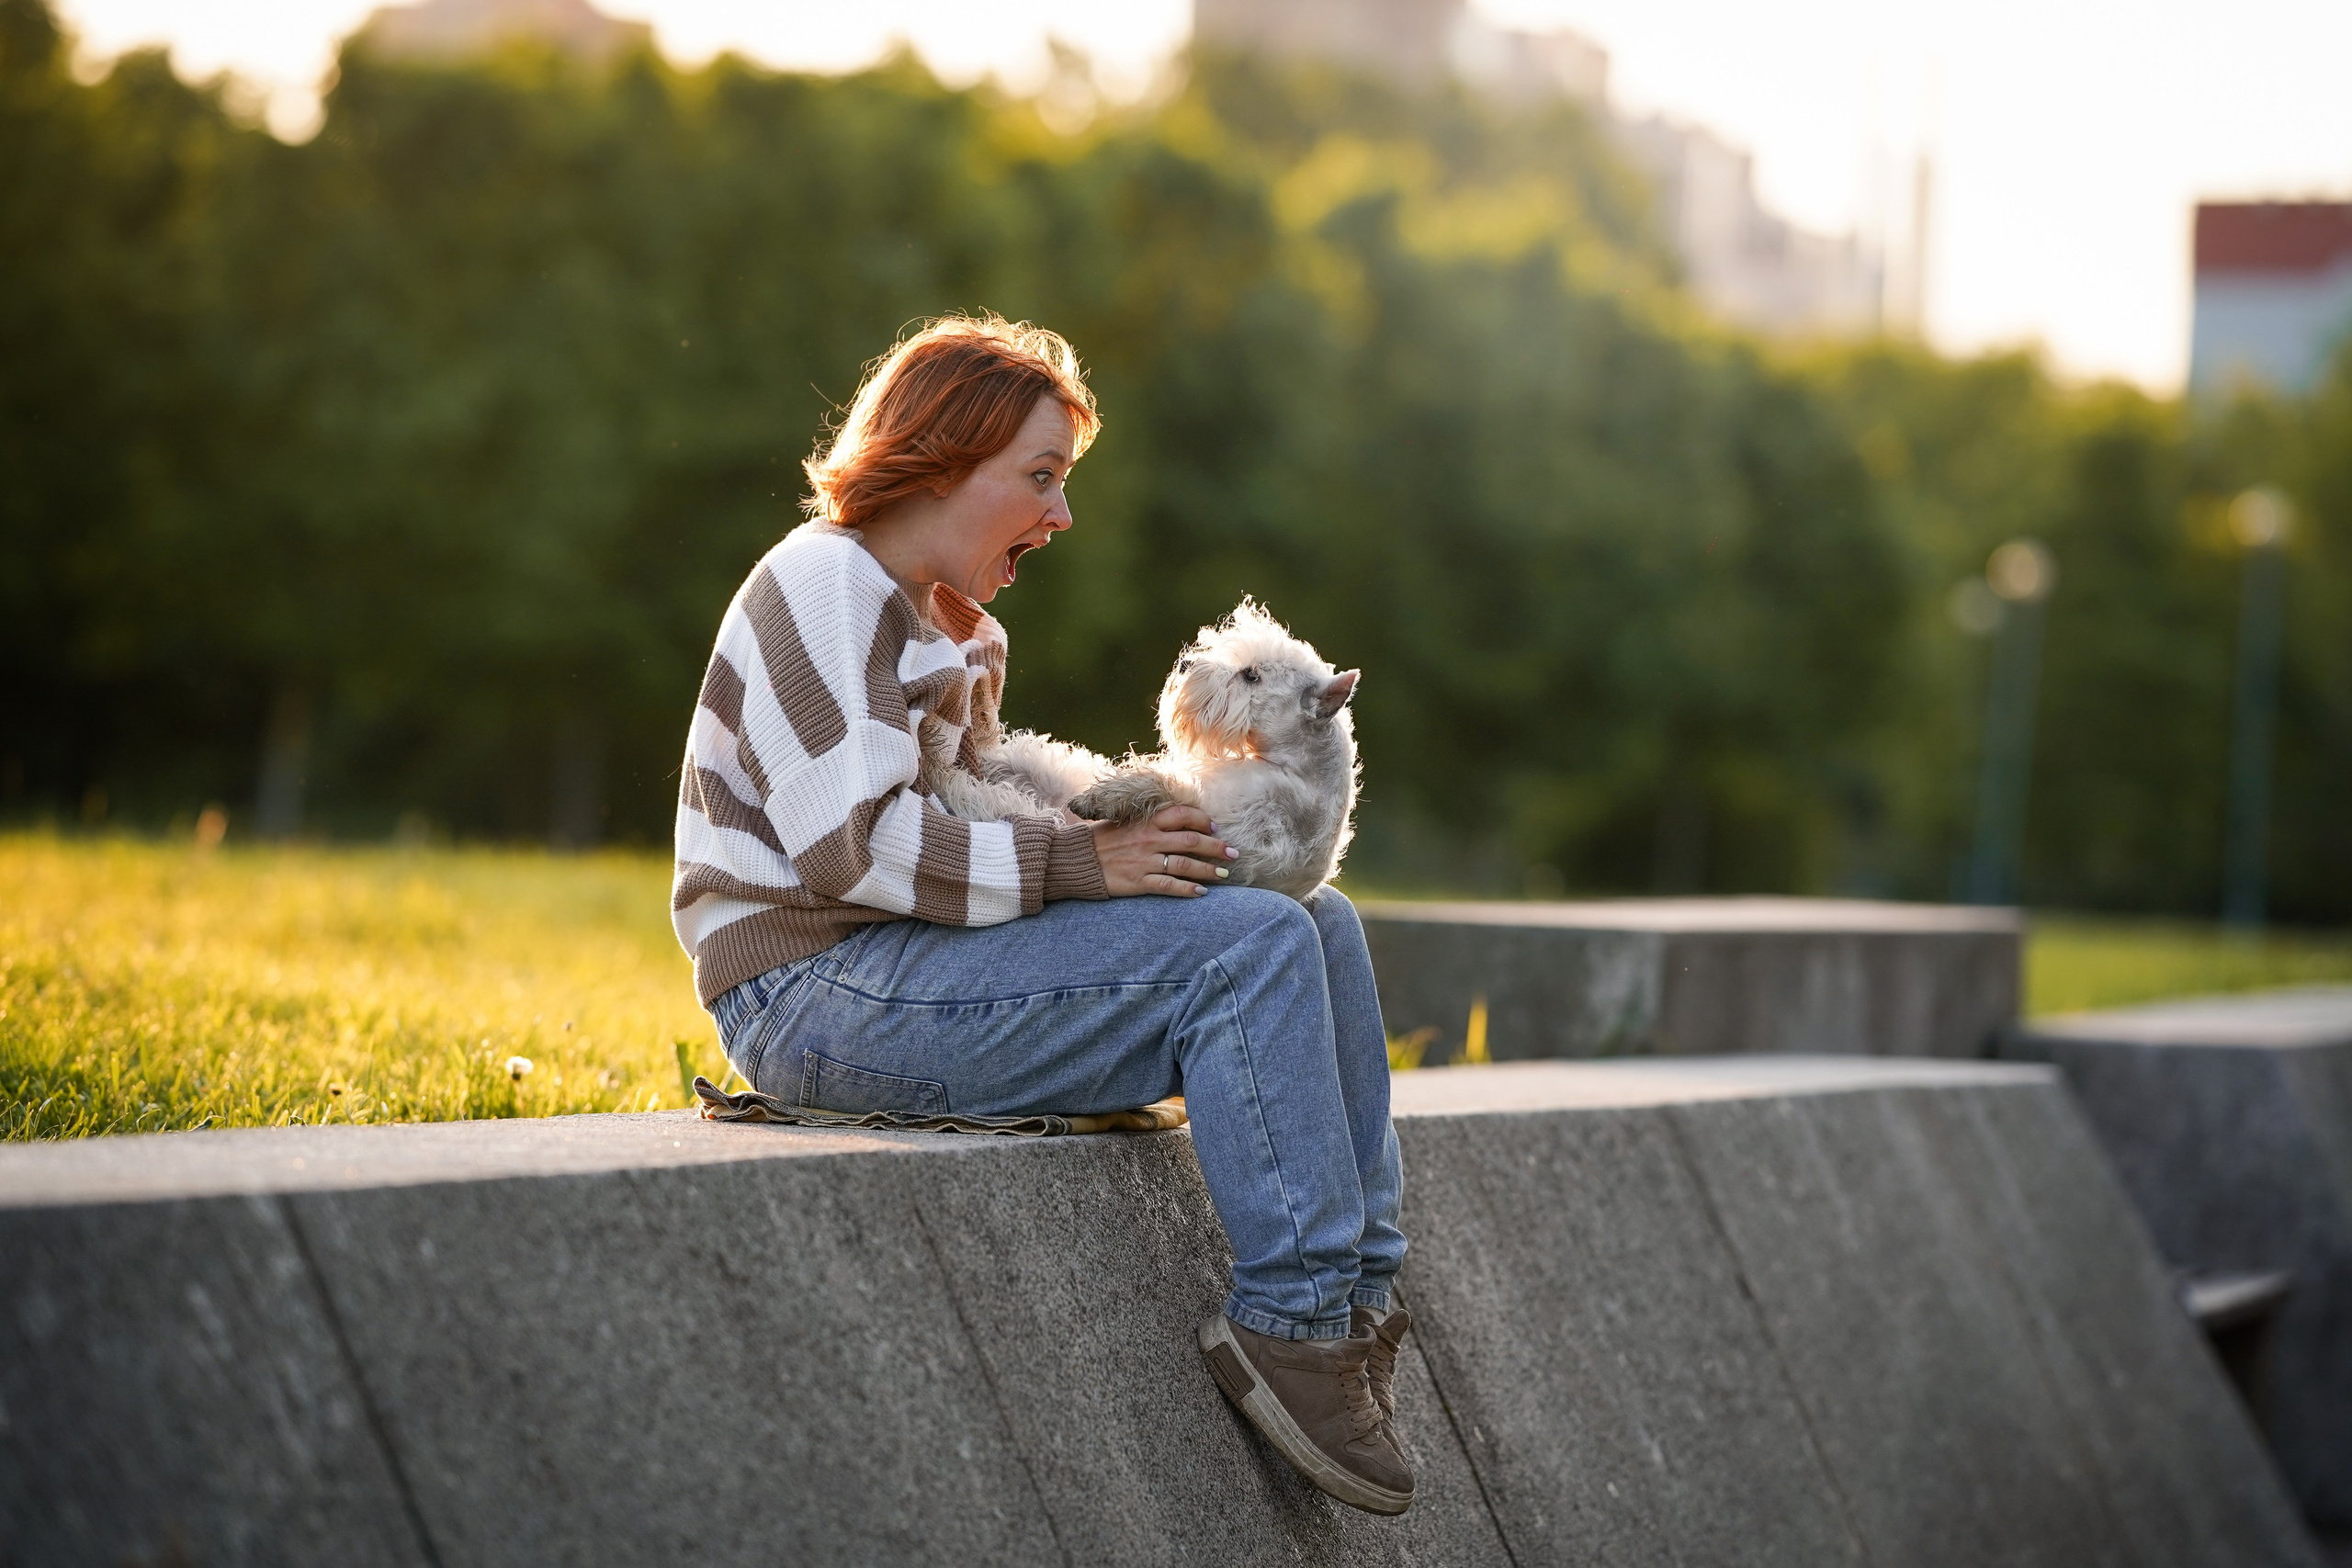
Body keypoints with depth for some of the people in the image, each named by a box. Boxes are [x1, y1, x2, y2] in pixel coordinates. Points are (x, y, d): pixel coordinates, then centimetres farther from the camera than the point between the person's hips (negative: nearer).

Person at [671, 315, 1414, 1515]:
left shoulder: (954, 630, 23)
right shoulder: (823, 582, -9)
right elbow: (846, 840, -20)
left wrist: (1127, 828, 3)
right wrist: (1078, 863, -19)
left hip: (910, 968, 10)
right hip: (821, 998, -10)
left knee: (1319, 925, 4)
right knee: (1247, 947, -22)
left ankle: (1357, 1288, 0)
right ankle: (1294, 1318, -18)